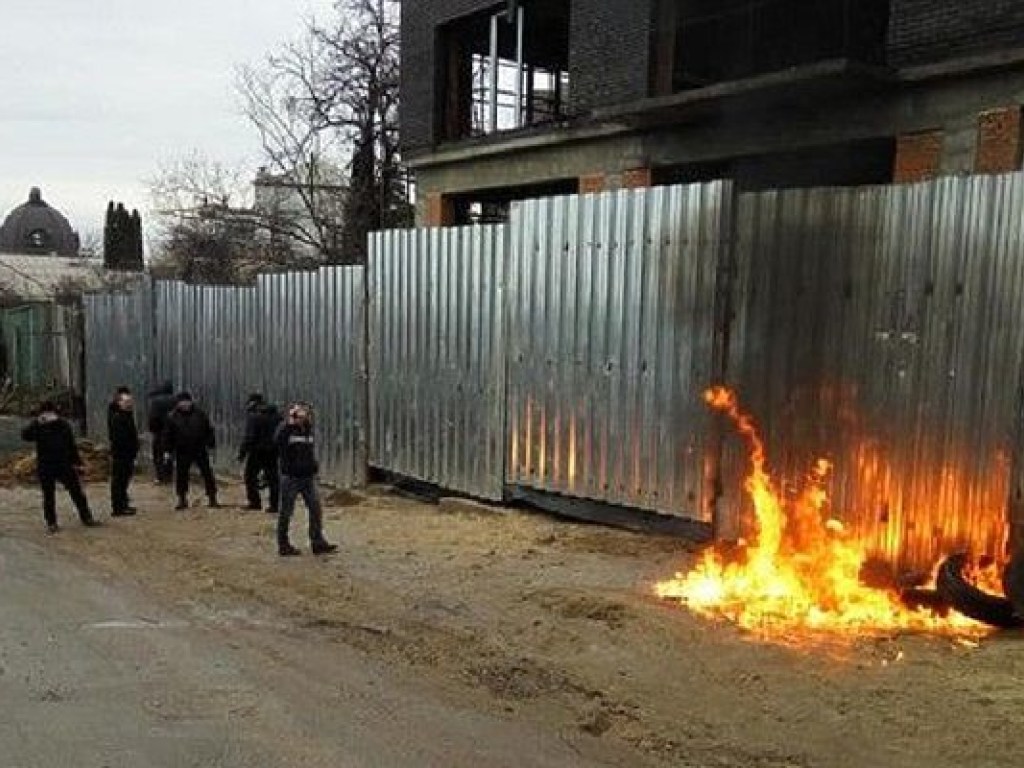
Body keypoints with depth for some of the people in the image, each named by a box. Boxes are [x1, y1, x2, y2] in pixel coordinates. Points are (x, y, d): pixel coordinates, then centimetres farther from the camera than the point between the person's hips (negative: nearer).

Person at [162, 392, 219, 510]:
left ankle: (212, 499, 9)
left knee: (207, 474, 1)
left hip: (200, 451, 0)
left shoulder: (200, 415, 3)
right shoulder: (173, 417, 1)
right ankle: (182, 500, 19)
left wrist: (211, 444, 4)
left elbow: (209, 430, 9)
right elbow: (167, 435, 6)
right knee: (181, 476, 5)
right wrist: (168, 450, 2)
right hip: (182, 453, 0)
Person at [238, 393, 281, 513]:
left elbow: (249, 437, -17)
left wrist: (242, 452, -11)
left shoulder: (253, 415, -12)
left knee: (250, 476, 9)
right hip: (273, 452, 6)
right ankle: (274, 505, 7)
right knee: (272, 478, 9)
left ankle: (255, 502, 8)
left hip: (258, 451, -6)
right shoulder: (276, 414, 8)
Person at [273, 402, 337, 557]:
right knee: (286, 512, 3)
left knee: (316, 509, 2)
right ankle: (283, 546, 13)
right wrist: (290, 422, -31)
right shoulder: (286, 429, -10)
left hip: (308, 477, 6)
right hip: (291, 477, -6)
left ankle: (318, 543, 7)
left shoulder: (308, 430, 10)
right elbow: (278, 440, -31)